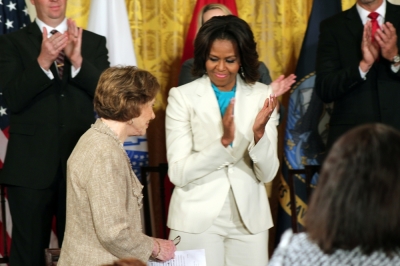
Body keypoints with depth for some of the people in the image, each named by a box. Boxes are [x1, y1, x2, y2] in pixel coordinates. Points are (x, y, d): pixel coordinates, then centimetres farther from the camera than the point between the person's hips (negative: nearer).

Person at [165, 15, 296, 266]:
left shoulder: (262, 96, -1)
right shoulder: (182, 96, -6)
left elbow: (267, 173, -5)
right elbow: (178, 173, -13)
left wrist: (259, 132, -22)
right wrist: (224, 141, -25)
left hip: (249, 218, 2)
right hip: (197, 219, -2)